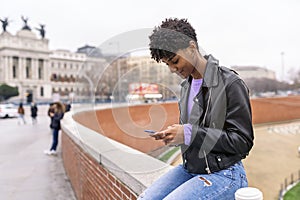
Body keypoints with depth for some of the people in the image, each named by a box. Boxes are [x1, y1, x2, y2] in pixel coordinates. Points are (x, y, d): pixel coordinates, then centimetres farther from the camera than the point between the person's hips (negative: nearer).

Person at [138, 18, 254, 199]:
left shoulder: (231, 84, -14)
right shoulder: (187, 85, 9)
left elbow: (243, 141, -16)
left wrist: (189, 134, -23)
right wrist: (172, 135, -5)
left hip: (223, 173, -6)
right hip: (190, 168, 7)